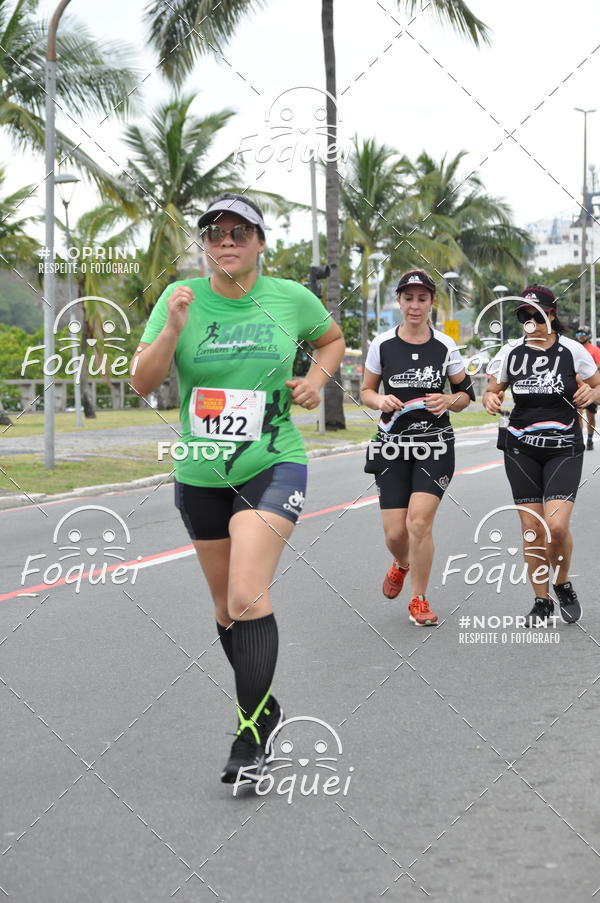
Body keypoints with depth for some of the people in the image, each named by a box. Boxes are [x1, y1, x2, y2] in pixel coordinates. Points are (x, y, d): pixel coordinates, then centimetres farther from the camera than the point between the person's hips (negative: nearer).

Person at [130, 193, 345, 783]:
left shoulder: (291, 298, -3)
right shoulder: (182, 298, -2)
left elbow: (332, 339, 18)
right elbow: (142, 382, -8)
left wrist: (316, 377, -1)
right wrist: (173, 329, -23)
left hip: (272, 467, -3)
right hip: (200, 475, 3)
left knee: (248, 598, -19)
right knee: (226, 606, 14)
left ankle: (250, 742, -14)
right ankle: (264, 708, 36)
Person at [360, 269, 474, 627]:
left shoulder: (445, 346, 0)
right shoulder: (382, 345, 1)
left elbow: (466, 393, 9)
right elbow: (366, 391, 11)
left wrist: (448, 401, -13)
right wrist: (380, 400, -12)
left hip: (436, 443, -1)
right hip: (393, 445, 1)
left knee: (419, 521, -15)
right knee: (395, 532, -3)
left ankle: (419, 600, 3)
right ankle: (402, 564, 36)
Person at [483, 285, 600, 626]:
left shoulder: (572, 351, -2)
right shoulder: (511, 353, 4)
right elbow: (493, 390, 14)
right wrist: (491, 400, -9)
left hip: (565, 448, -2)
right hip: (521, 448, 2)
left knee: (556, 525, -15)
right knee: (532, 529, 0)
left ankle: (563, 585, 12)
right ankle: (542, 602, 15)